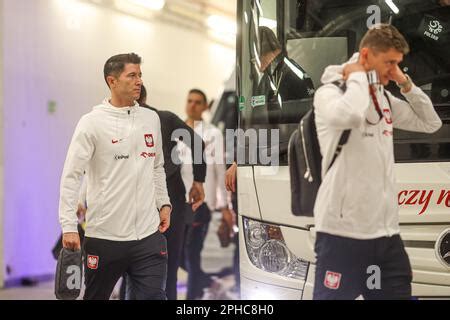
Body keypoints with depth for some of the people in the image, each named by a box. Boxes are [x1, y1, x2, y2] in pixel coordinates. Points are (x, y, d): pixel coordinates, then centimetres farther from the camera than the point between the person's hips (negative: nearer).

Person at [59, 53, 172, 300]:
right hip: (105, 236, -4)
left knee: (154, 296, 0)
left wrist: (164, 203, 12)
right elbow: (71, 176, -9)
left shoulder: (151, 119, 9)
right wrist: (69, 226, -15)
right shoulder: (92, 122, -7)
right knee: (95, 297, 10)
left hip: (149, 234, 4)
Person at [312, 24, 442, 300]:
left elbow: (431, 123, 21)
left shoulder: (385, 99, 14)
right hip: (344, 230, -7)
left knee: (399, 294, 10)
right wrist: (358, 76, -11)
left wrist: (406, 84, 9)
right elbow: (349, 115, -30)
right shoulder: (330, 92, -7)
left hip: (386, 229, 7)